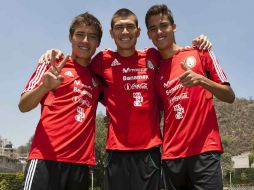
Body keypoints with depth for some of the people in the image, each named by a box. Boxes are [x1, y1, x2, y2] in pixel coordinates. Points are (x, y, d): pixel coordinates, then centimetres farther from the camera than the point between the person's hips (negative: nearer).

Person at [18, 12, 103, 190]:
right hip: (47, 157, -4)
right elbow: (23, 106, -2)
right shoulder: (53, 65, 5)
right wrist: (45, 86, -23)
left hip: (81, 161, 4)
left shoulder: (97, 77, 16)